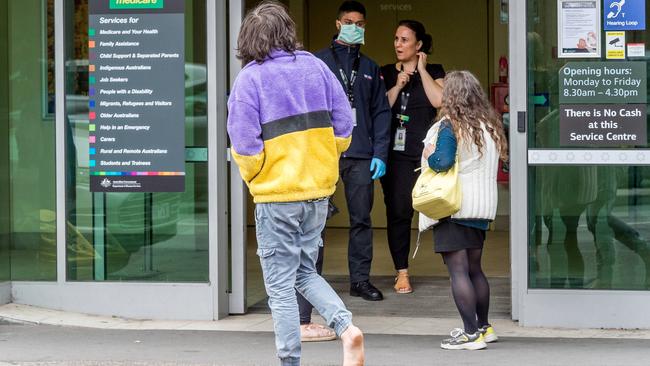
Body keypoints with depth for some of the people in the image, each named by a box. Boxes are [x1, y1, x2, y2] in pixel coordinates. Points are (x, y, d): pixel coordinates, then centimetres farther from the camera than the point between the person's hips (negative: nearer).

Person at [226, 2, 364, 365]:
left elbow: (244, 144, -14)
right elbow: (343, 127, 4)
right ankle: (346, 326, -2)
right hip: (318, 190, 5)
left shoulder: (250, 78, -10)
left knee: (280, 284, 5)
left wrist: (254, 176, 5)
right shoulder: (316, 67, 3)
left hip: (276, 195, -5)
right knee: (306, 273, 19)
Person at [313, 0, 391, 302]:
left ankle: (360, 280, 8)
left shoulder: (370, 68, 17)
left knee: (361, 219, 3)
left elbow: (381, 112, 14)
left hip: (361, 156, 3)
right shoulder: (318, 62, 7)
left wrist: (379, 153, 2)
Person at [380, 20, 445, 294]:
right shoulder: (387, 73, 14)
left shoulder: (433, 72, 8)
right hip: (396, 152, 2)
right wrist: (398, 85, -6)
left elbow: (439, 101, -11)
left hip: (426, 151, -2)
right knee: (398, 212, -2)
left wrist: (422, 70, -3)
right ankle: (402, 273, 3)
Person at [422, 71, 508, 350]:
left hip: (454, 208, -7)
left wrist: (429, 154, -2)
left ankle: (471, 333, -9)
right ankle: (483, 326, 25)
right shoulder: (489, 126, 9)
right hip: (482, 207, 8)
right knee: (474, 268, 18)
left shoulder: (450, 126, -12)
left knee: (458, 270, -6)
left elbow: (442, 161, -23)